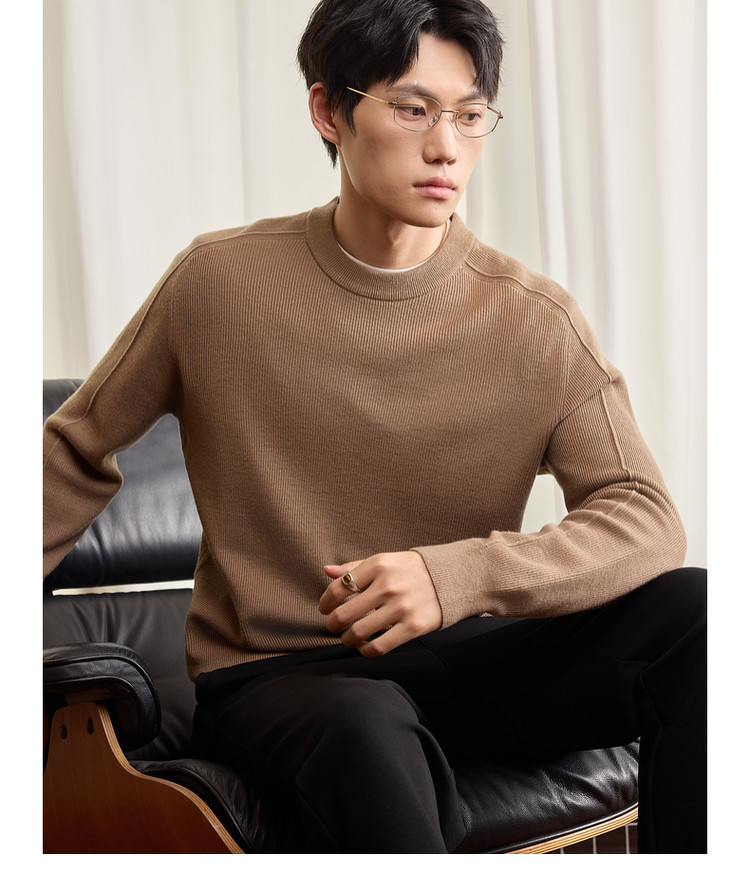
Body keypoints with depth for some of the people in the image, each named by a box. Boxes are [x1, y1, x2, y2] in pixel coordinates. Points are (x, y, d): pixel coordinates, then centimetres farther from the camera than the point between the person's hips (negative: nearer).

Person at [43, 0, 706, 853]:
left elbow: (644, 519, -15)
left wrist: (459, 575, -32)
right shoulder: (218, 285, -5)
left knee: (692, 609, -22)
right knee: (366, 734, -40)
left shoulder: (535, 320, -5)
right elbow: (74, 455, 9)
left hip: (458, 662, 3)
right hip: (269, 678, -2)